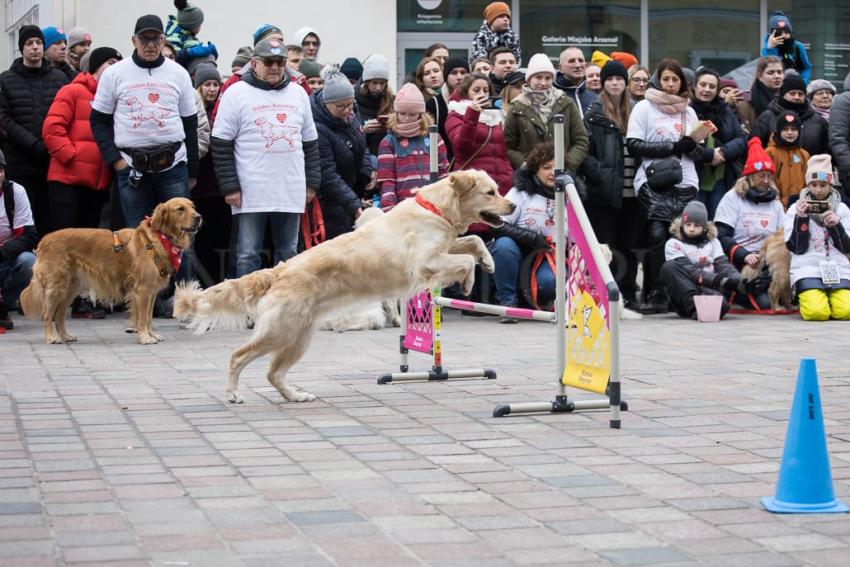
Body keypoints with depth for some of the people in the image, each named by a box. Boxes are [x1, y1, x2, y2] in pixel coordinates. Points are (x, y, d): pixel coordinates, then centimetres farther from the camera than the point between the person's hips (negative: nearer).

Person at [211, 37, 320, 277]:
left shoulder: (298, 94, 13)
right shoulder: (236, 94, -1)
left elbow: (310, 143, 18)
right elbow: (221, 145, -4)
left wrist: (312, 183, 11)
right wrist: (229, 186, -10)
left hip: (291, 192, 4)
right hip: (251, 193, -4)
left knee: (288, 254, 10)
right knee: (248, 254, -1)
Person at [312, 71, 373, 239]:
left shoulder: (348, 117, 1)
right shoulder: (318, 130, -25)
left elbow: (362, 148, 18)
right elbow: (328, 175, -27)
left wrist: (367, 173, 0)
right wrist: (353, 204, -31)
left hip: (354, 192, 8)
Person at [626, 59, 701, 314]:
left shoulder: (688, 111, 20)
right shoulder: (644, 108, 6)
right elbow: (634, 145, -5)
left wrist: (692, 145, -3)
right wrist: (672, 147, -9)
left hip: (686, 183, 4)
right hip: (654, 184, -4)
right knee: (658, 235, -16)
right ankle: (656, 295, -11)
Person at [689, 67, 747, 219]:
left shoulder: (725, 111, 13)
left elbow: (742, 139, 8)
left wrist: (724, 152, -10)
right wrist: (709, 155, -17)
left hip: (720, 182, 5)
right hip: (694, 181, -5)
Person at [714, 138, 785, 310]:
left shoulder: (775, 202, 19)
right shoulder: (733, 198, 3)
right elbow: (722, 236, -7)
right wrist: (744, 255, -23)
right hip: (738, 263, -6)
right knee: (764, 302, -27)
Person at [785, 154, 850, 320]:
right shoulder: (795, 209, 9)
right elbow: (796, 248, 1)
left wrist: (836, 224, -10)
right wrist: (800, 218, -11)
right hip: (807, 269, -2)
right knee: (817, 312, -28)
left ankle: (832, 296, 10)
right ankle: (807, 298, 7)